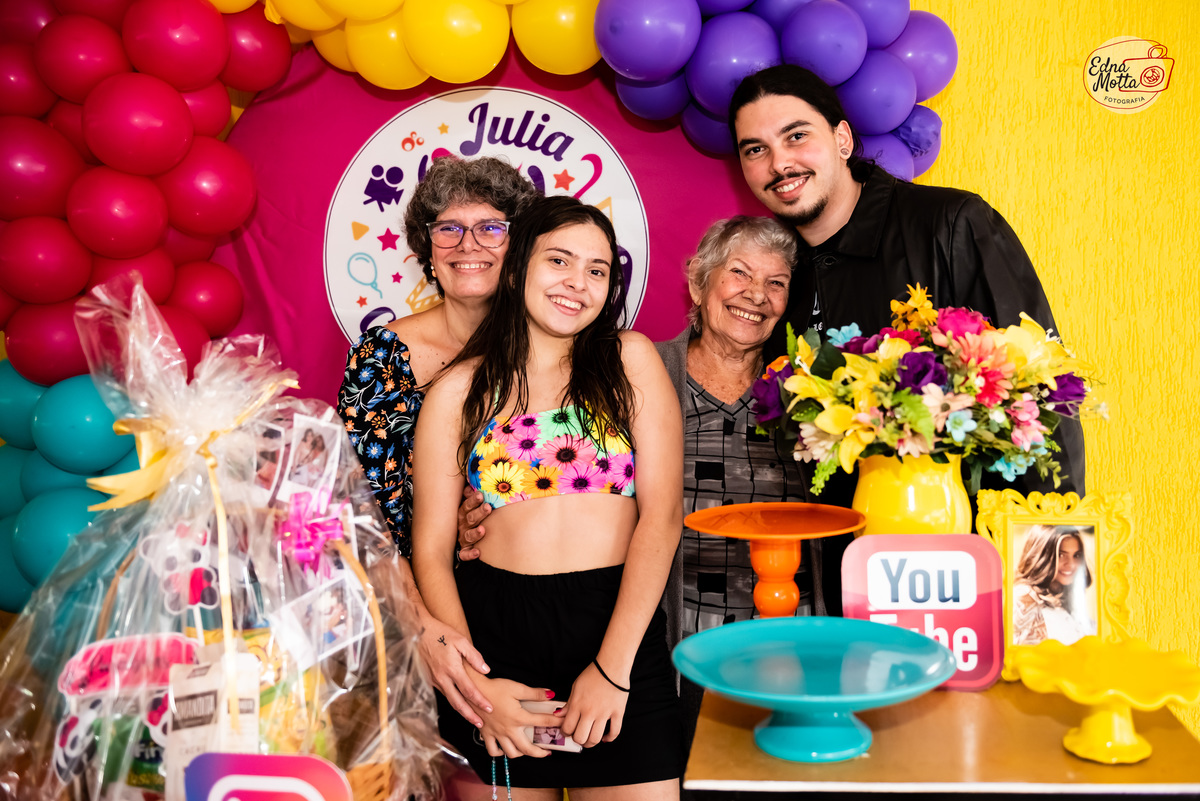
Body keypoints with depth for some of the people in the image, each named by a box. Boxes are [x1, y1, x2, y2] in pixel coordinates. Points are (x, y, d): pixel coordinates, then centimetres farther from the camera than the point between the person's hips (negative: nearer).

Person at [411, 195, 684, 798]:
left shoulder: (630, 361, 5)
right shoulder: (459, 391, 5)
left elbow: (662, 515, -3)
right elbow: (431, 550, 2)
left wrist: (613, 667, -10)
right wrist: (476, 685, -10)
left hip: (622, 628, 0)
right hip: (493, 634, 0)